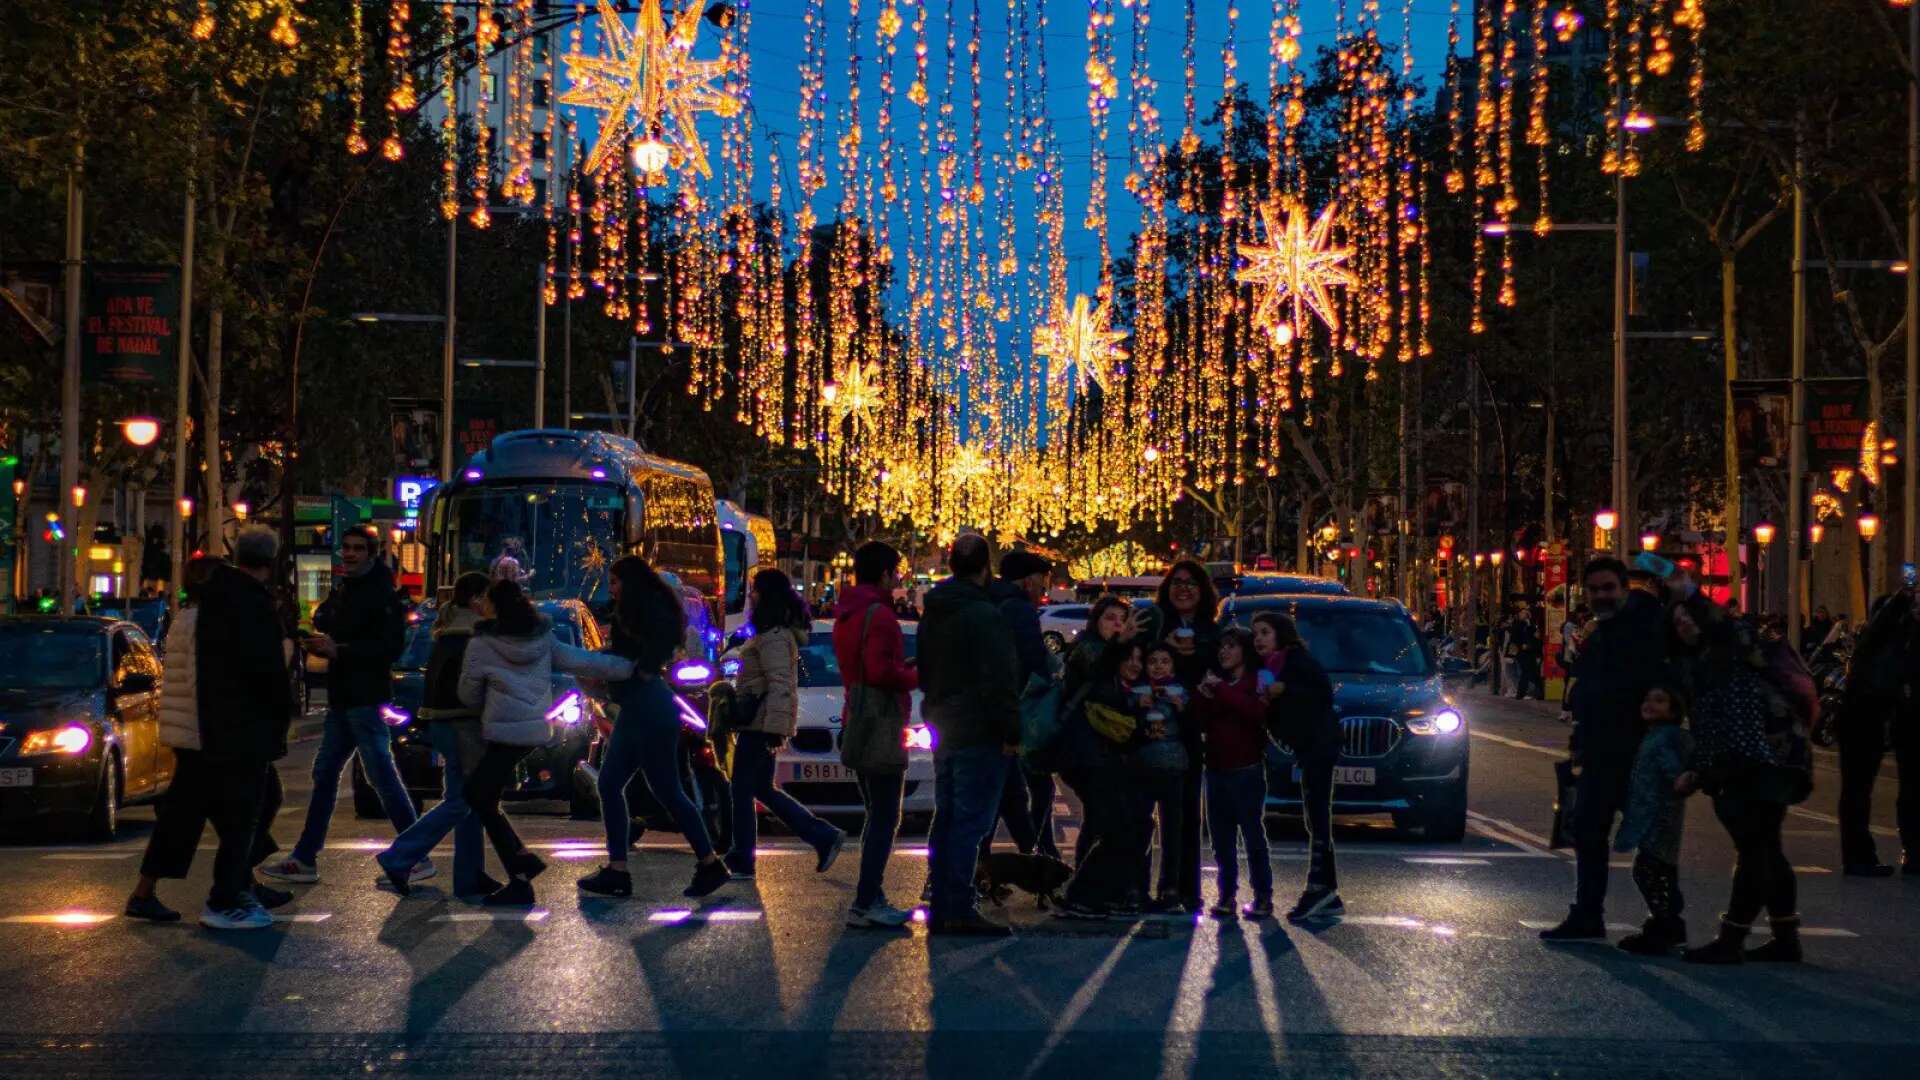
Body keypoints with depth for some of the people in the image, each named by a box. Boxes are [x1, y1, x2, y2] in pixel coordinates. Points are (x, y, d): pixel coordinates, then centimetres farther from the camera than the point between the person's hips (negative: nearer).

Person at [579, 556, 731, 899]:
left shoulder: (650, 607, -11)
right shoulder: (635, 612, 19)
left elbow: (667, 630, -28)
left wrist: (646, 669, -20)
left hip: (650, 709, -11)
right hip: (636, 710, 11)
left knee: (666, 790, -6)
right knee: (609, 785, 7)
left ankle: (710, 865, 0)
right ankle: (616, 871, 6)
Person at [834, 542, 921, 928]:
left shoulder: (845, 615, 16)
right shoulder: (879, 615, -15)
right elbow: (881, 672, -24)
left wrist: (905, 666, 14)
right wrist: (918, 676, -8)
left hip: (856, 726, 10)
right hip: (881, 726, -10)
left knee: (876, 817, 16)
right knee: (884, 820, -7)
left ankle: (871, 898, 18)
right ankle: (866, 903, -10)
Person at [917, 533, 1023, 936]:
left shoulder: (931, 614, 14)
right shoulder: (984, 615, -14)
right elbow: (1000, 680, -17)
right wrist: (1010, 732, -13)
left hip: (944, 732, 9)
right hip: (978, 733, -9)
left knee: (945, 820, 12)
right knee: (969, 822, -9)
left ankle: (941, 908, 14)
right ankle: (959, 910, -11)